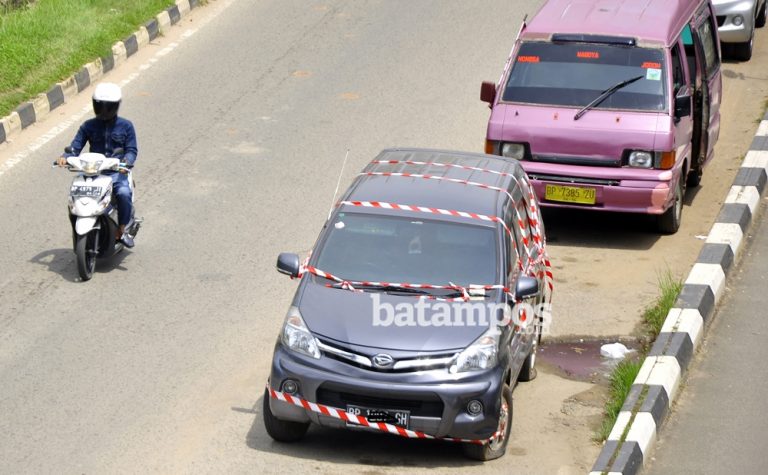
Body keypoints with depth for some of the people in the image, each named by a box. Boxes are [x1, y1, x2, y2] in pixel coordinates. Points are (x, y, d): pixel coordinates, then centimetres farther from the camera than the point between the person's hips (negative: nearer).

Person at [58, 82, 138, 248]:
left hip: (116, 171, -2)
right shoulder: (88, 126, 11)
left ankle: (121, 230, -13)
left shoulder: (126, 126, 7)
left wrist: (127, 161, -23)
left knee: (123, 193, -32)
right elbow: (76, 146, 5)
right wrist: (66, 157, -16)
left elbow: (132, 149, 0)